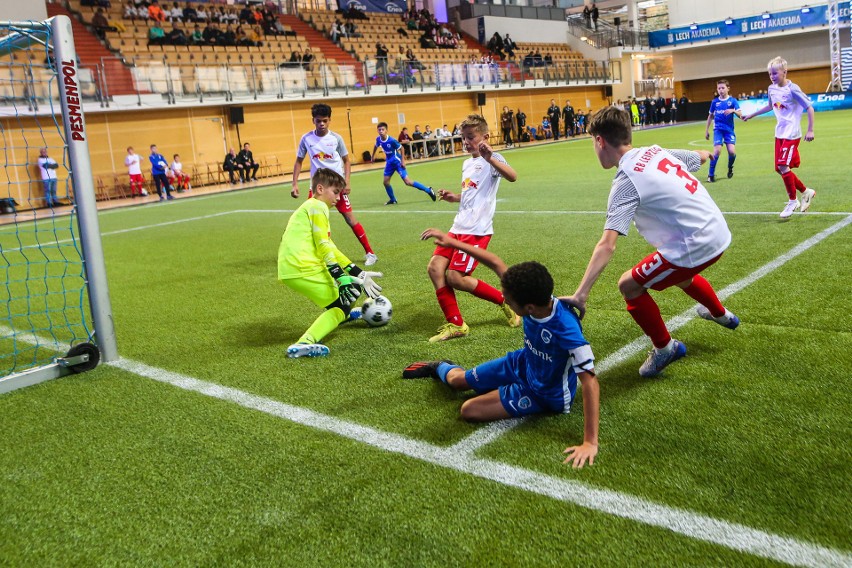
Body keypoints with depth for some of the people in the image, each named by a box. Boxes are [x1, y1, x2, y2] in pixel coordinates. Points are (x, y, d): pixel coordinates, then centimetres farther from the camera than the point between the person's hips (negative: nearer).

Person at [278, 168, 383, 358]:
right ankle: (304, 343, -22)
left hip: (290, 267, 9)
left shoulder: (309, 207, 26)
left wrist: (359, 273, 19)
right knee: (342, 303, -5)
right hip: (303, 268, -9)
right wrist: (342, 279, -18)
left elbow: (328, 247, 24)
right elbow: (324, 248, -13)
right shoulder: (318, 206, -3)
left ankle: (342, 314, 47)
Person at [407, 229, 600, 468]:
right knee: (458, 380, 20)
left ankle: (441, 368, 17)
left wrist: (590, 442, -42)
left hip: (545, 393, -6)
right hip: (522, 363, 6)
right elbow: (496, 263, -12)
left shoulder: (567, 330, -43)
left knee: (470, 410, -14)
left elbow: (590, 381, -41)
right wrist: (452, 242, -9)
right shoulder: (535, 298, -24)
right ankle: (440, 368, 56)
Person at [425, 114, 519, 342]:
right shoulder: (467, 164, 20)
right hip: (459, 227, 9)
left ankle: (506, 301, 6)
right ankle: (455, 324, 5)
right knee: (435, 267, -3)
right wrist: (454, 197, 15)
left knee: (454, 276, -12)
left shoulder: (492, 159, -7)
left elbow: (512, 176, -28)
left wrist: (490, 158, -41)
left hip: (477, 229, -9)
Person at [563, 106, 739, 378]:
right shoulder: (656, 151, 4)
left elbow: (607, 245, -28)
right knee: (679, 275, 36)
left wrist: (580, 295, -32)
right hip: (718, 233, 9)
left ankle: (664, 348, 15)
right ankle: (720, 314, 63)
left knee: (629, 285, 1)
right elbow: (702, 156, 23)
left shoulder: (626, 181, -17)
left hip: (694, 246, -9)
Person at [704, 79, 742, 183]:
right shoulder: (715, 101, 5)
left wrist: (733, 111, -28)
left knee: (732, 151, -13)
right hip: (718, 129, 0)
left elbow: (740, 115, -7)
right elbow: (711, 116, 17)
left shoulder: (733, 100, -1)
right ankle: (711, 174, -6)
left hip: (729, 129, 0)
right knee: (717, 151, -17)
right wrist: (706, 130, 16)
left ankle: (730, 168, 19)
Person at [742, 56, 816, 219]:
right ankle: (806, 191, 24)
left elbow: (809, 108, -10)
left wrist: (810, 130, -16)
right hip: (779, 133, 7)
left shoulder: (792, 89, -13)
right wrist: (751, 115, 33)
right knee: (780, 168, 6)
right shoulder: (772, 89, 7)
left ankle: (793, 201, 0)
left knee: (783, 166, -15)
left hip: (792, 134, -7)